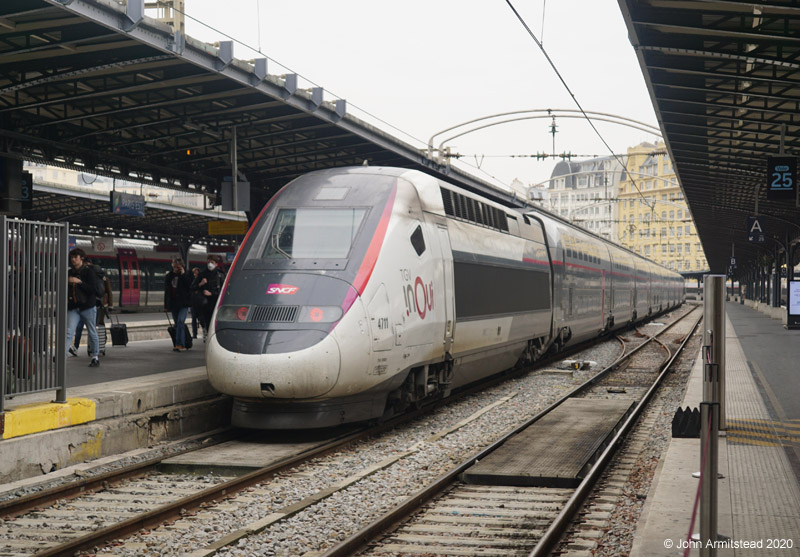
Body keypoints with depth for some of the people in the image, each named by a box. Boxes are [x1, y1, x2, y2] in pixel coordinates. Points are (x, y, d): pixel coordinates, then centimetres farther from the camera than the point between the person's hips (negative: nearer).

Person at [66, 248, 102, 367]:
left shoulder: (89, 271, -4)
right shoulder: (70, 273, 11)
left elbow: (93, 288, -15)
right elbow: (66, 289, 24)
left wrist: (79, 282, -22)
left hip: (88, 307, -3)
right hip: (73, 307, 3)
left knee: (92, 333, 7)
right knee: (68, 332, -11)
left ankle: (95, 357, 20)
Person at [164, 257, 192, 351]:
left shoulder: (186, 275, 0)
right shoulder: (169, 276, 11)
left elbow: (189, 286, -17)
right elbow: (166, 291, 17)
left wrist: (183, 274, -16)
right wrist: (166, 305, 16)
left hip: (183, 304, -5)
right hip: (173, 304, 5)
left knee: (180, 321, -19)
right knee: (177, 324, 8)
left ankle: (180, 344, -24)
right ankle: (181, 344, 16)